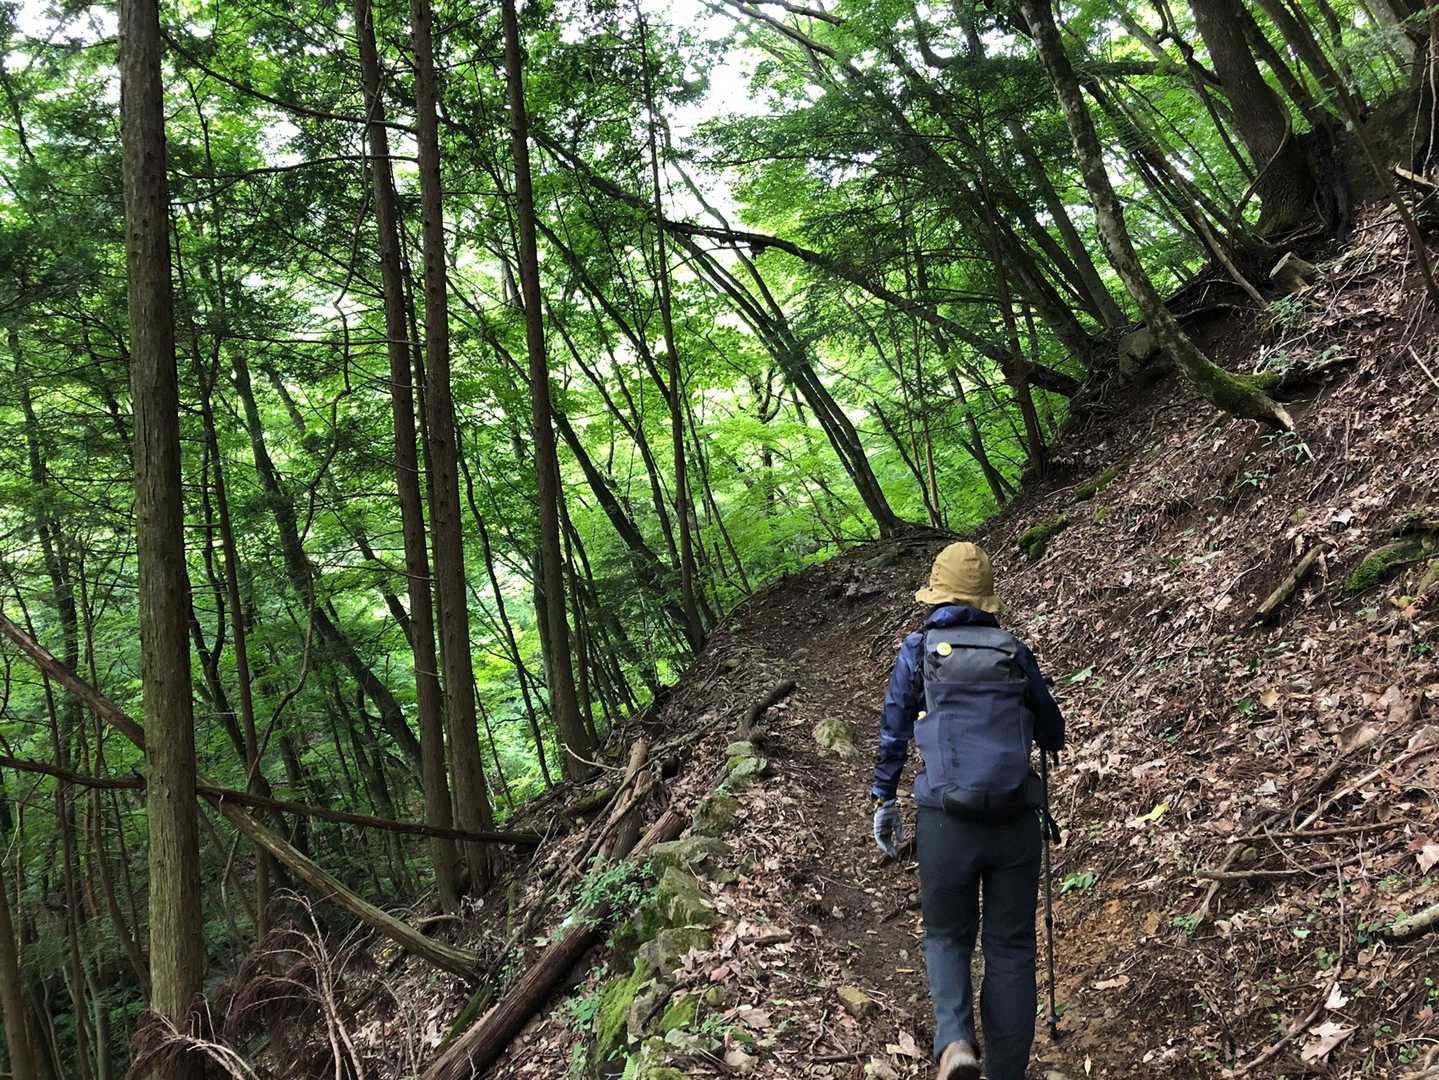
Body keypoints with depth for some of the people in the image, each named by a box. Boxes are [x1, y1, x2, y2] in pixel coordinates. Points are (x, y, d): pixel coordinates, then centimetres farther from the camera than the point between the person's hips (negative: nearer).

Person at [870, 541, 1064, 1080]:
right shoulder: (1014, 652, 6)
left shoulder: (919, 650, 2)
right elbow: (1052, 733, 17)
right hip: (1016, 822, 1)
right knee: (1010, 946, 13)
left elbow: (893, 733, 4)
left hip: (948, 821, -1)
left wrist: (883, 799, 15)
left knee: (947, 934, 16)